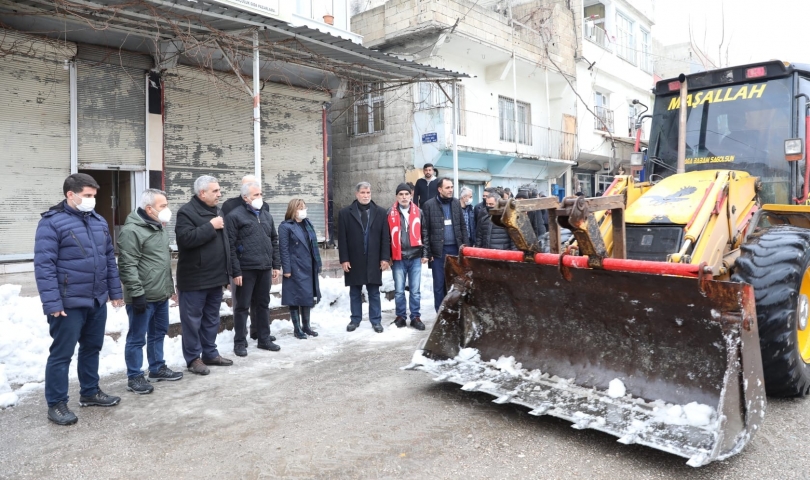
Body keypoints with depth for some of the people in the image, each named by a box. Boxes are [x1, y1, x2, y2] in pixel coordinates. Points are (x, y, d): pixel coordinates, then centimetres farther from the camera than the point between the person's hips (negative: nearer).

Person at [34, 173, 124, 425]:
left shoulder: (99, 221, 10)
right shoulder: (52, 222, -12)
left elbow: (109, 258, 15)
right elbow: (43, 265, -16)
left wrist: (115, 291, 13)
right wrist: (52, 302, -20)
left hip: (97, 301, 7)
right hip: (69, 303, -7)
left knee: (92, 348, 18)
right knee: (62, 353, 3)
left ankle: (90, 392, 33)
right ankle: (56, 404, 16)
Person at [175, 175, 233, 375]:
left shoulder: (215, 210, 14)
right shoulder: (187, 212, -11)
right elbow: (186, 238, -26)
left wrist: (226, 271, 17)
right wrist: (211, 227, -21)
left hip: (215, 277, 8)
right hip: (194, 279, -8)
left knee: (212, 319, 15)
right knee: (193, 319, 3)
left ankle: (210, 353, 26)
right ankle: (193, 358, 13)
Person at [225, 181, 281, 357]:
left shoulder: (266, 216, 14)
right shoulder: (235, 216, -7)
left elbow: (274, 241, 17)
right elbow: (230, 246, -11)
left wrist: (276, 265, 11)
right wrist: (236, 271, -15)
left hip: (265, 269, 6)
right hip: (246, 269, -6)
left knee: (263, 305, 14)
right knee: (242, 306, 4)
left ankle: (264, 339, 24)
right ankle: (240, 342, 15)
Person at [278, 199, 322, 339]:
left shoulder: (308, 224, 13)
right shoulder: (285, 226, -7)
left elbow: (314, 245, 13)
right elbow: (284, 249, -11)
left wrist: (317, 263, 9)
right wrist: (286, 269, -16)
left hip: (309, 267, 6)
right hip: (295, 268, -6)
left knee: (308, 296, 12)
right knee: (296, 297, 2)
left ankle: (306, 325, 24)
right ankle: (297, 328, 12)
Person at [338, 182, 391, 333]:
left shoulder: (380, 212, 4)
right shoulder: (345, 213, 1)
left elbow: (385, 237, 2)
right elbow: (342, 239, -1)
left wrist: (385, 257, -4)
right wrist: (344, 259, -7)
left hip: (373, 260, 0)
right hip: (354, 260, 0)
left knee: (374, 292, 8)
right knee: (355, 292, 10)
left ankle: (376, 320, 17)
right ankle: (355, 319, 23)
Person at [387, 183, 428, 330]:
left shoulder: (418, 212, 7)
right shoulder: (390, 213, 3)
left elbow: (424, 234, 9)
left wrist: (425, 254, 4)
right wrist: (387, 256, 1)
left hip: (415, 257, 1)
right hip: (398, 258, -1)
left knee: (415, 290, 5)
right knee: (399, 290, 5)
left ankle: (415, 317, 14)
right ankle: (400, 316, 17)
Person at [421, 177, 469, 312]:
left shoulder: (456, 203, 8)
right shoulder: (429, 205, -4)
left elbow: (463, 226, 12)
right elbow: (425, 230, -5)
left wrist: (466, 245, 3)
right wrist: (427, 252, -9)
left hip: (455, 248, 4)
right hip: (438, 250, -3)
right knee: (439, 284, 3)